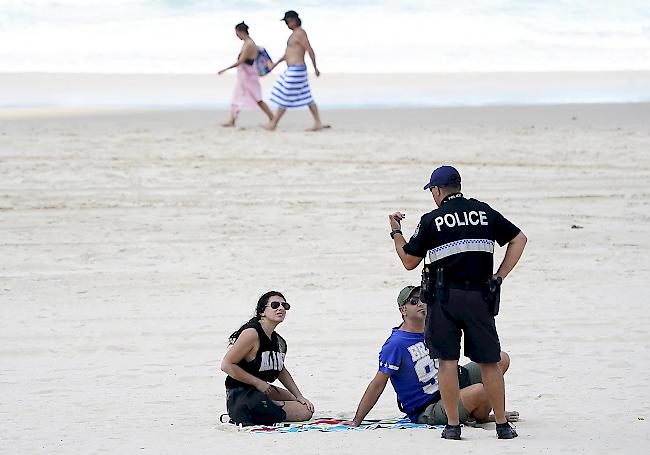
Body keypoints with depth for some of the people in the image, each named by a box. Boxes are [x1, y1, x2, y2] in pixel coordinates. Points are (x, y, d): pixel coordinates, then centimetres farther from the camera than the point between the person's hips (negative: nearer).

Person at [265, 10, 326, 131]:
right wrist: (277, 62, 25)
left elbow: (310, 51, -17)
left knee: (284, 96, -3)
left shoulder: (300, 33, -15)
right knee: (306, 97, 10)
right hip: (292, 69, 10)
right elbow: (290, 52, 27)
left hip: (295, 70, -10)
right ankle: (318, 123, 10)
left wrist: (315, 68, -14)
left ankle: (273, 124, 2)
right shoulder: (295, 33, 16)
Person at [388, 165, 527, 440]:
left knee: (447, 360, 3)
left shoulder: (431, 220, 0)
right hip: (479, 296, 2)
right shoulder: (485, 212, 8)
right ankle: (502, 425, 8)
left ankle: (452, 425, 1)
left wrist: (396, 233, 22)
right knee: (489, 362, 7)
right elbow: (519, 239, 8)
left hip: (444, 297, -2)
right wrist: (499, 277, 7)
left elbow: (409, 262, 6)